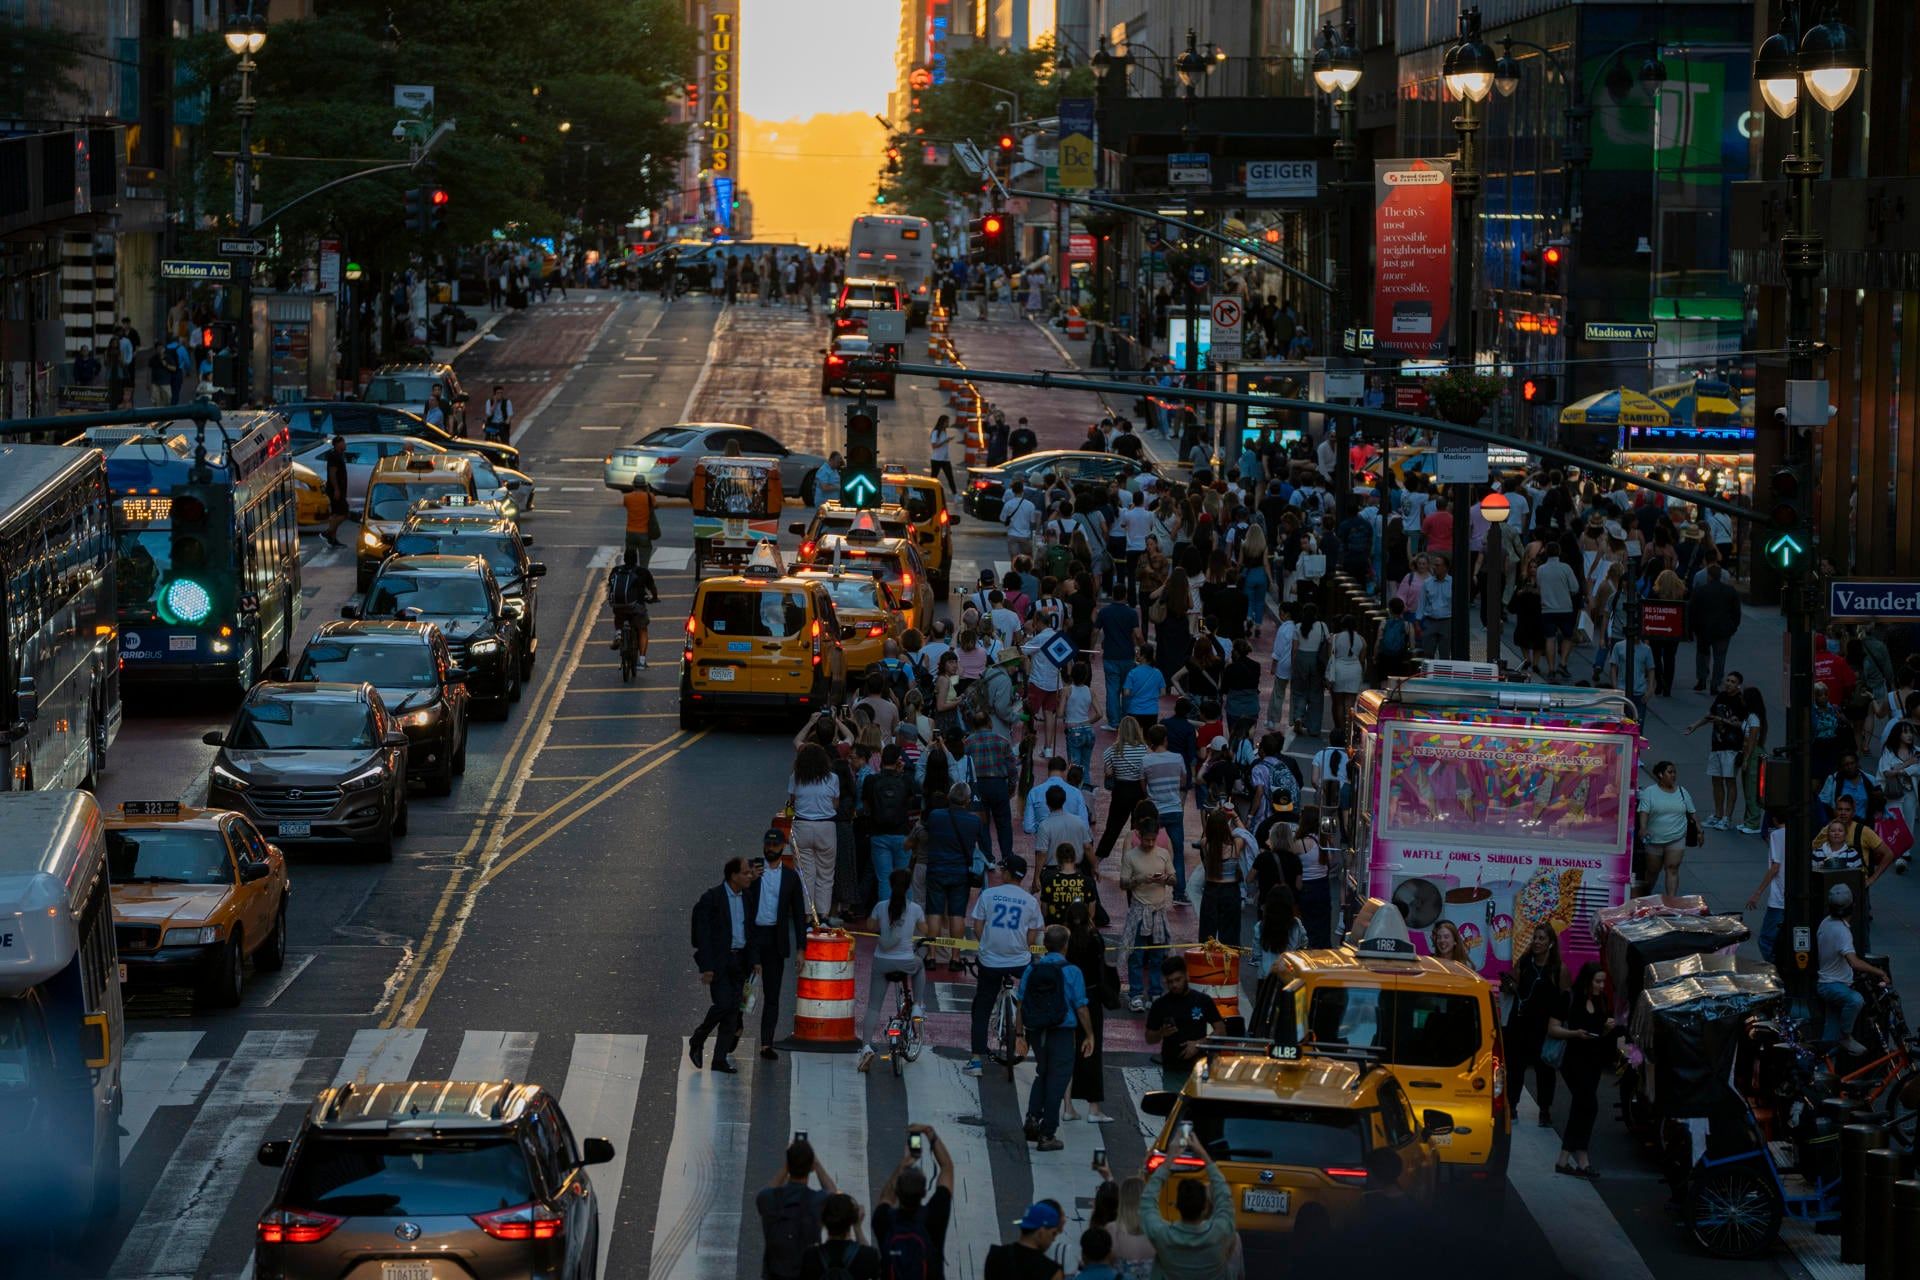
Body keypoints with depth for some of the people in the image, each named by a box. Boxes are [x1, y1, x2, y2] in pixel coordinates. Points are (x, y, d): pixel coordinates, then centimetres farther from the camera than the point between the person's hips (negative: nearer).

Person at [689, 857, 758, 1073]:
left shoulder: (746, 897, 9)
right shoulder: (712, 898, -10)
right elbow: (703, 933, -12)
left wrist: (752, 961, 11)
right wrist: (706, 967, -16)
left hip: (738, 960, 6)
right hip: (718, 960, -6)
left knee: (733, 1009, 2)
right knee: (723, 1004, -16)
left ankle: (720, 1059, 6)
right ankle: (697, 1041, 8)